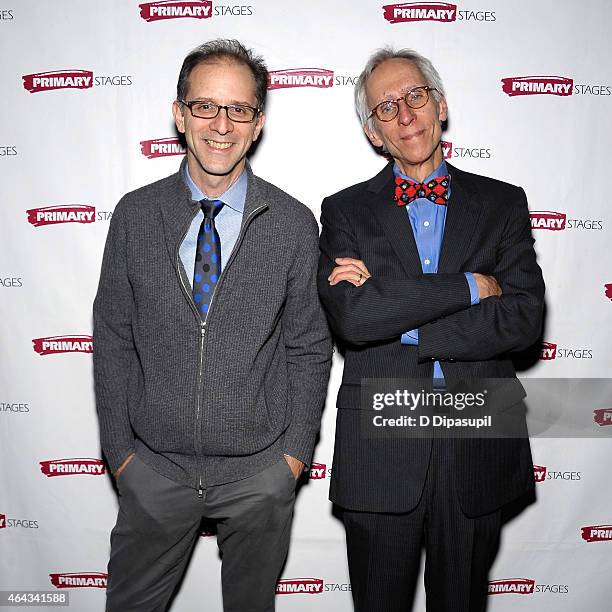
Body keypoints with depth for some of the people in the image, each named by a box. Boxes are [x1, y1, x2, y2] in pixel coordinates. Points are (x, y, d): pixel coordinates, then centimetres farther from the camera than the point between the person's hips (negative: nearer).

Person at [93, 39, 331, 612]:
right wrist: (119, 447, 0)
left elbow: (309, 348, -1)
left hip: (260, 471, 0)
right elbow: (112, 338, 1)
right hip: (154, 466, 1)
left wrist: (296, 450, -3)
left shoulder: (294, 224, -7)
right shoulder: (134, 215, -4)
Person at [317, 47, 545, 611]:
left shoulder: (503, 203, 4)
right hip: (379, 453, 0)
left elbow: (523, 317, -10)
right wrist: (471, 285, -14)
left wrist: (396, 319, -15)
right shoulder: (345, 211, 1)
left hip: (479, 444, 1)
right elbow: (353, 317, -16)